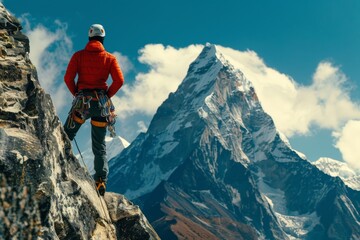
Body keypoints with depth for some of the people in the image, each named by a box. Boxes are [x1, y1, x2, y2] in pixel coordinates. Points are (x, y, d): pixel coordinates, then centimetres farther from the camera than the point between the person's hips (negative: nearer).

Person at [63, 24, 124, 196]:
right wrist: (107, 96, 6)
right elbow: (119, 80, -6)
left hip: (82, 102, -2)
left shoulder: (79, 55, 4)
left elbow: (68, 78, -6)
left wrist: (77, 94, 8)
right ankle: (101, 181, -1)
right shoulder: (110, 58, 6)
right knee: (99, 146, 9)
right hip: (102, 104, 2)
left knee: (65, 138, 9)